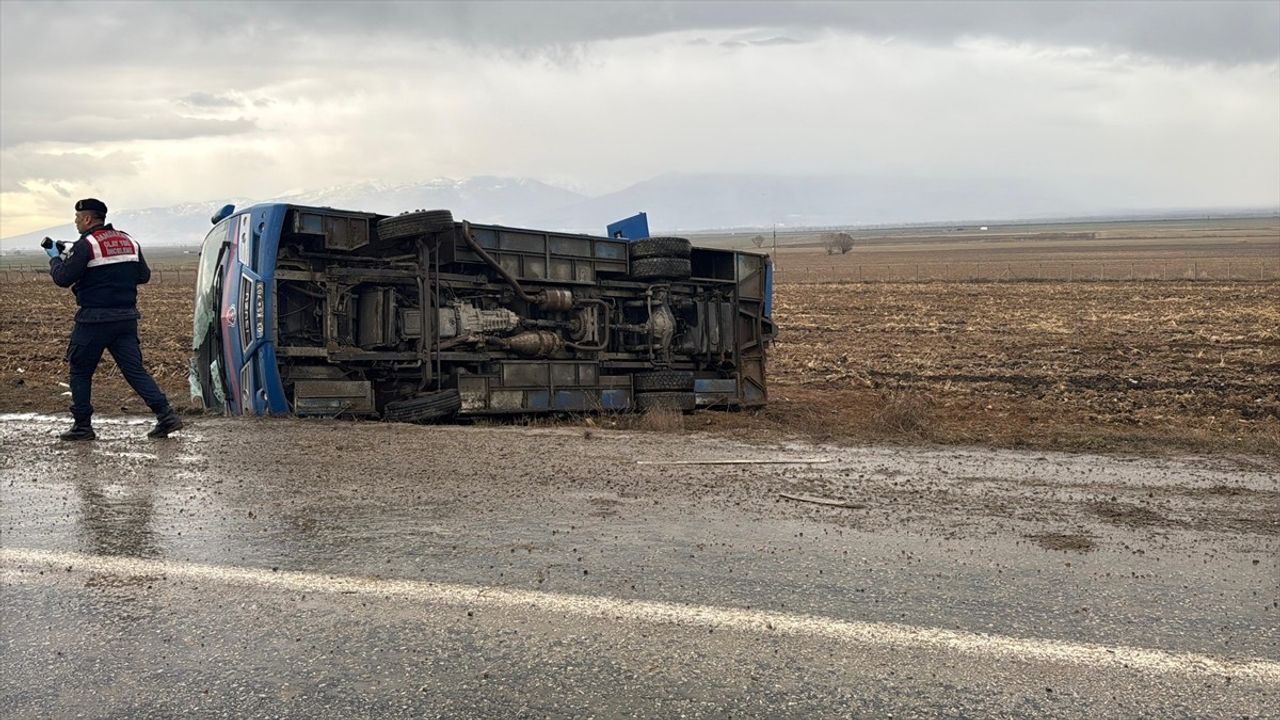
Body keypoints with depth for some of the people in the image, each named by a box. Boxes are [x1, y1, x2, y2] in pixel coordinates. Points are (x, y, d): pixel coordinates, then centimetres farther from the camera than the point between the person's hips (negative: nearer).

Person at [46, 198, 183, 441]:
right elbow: (144, 275, 15)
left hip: (95, 320, -6)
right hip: (126, 318, 6)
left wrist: (55, 258, 6)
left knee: (80, 372, 10)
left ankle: (82, 426, 12)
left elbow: (62, 278, -11)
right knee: (135, 369, 5)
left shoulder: (86, 245, -10)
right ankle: (166, 415, -7)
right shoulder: (129, 241, 10)